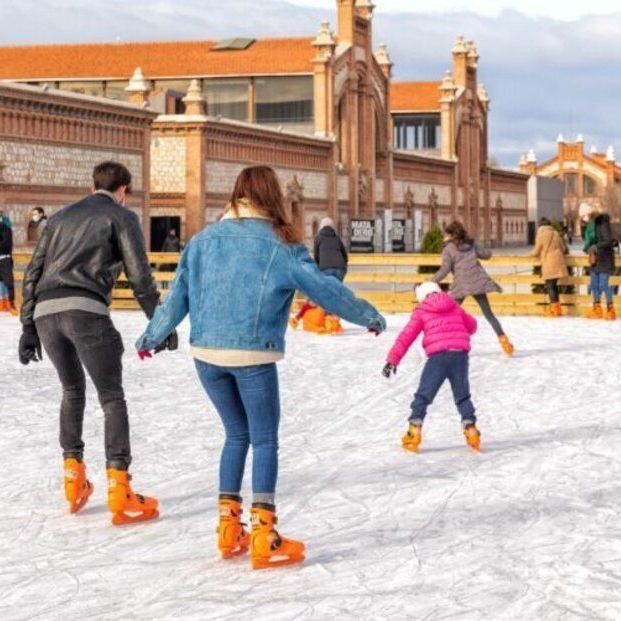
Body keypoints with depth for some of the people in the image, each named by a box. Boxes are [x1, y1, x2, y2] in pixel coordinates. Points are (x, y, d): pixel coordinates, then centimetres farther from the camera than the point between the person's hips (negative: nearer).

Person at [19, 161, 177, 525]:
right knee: (112, 397, 3)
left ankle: (73, 479, 22)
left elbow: (34, 273, 22)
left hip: (45, 313, 5)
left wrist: (29, 328, 22)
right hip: (86, 310, -5)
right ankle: (120, 493, -5)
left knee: (72, 390, 26)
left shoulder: (62, 216, 28)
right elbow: (140, 275, 3)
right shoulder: (121, 216, 13)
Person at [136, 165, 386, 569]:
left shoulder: (204, 240, 9)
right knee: (265, 441, 4)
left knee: (237, 435, 19)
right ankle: (263, 536, -1)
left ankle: (229, 528, 19)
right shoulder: (280, 245, -4)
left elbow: (178, 296, 13)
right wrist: (369, 316, 10)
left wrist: (151, 336, 27)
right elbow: (325, 289, -3)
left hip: (206, 353, 5)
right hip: (253, 356, -4)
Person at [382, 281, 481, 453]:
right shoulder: (455, 307, 20)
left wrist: (392, 359, 1)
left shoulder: (421, 312, 11)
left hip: (438, 356, -3)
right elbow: (472, 325, 32)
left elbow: (406, 337, 4)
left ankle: (414, 431, -1)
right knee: (462, 396, 18)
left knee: (423, 395, 7)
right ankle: (471, 429, 10)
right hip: (460, 355, 3)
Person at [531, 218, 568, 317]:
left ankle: (555, 308, -7)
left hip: (549, 263, -6)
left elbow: (536, 251, -2)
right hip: (558, 262, 6)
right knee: (554, 284, 15)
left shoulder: (541, 234, -6)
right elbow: (563, 248, 16)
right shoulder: (555, 233, 11)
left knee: (549, 286, -2)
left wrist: (532, 254, 19)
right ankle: (557, 308, 17)